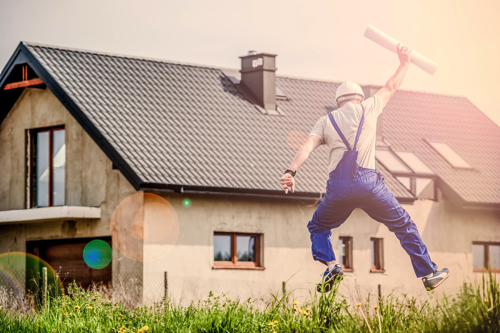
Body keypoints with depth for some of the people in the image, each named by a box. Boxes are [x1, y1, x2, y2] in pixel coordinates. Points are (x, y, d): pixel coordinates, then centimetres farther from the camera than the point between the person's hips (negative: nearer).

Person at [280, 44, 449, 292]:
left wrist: (291, 171, -11)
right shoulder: (367, 108, 15)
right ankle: (428, 274, 10)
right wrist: (404, 62, 45)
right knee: (403, 225, 12)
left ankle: (330, 264, -3)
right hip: (367, 181, -1)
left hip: (338, 185, 1)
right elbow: (391, 87, 30)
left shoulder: (326, 121, 17)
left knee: (317, 227, 22)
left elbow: (308, 146, 1)